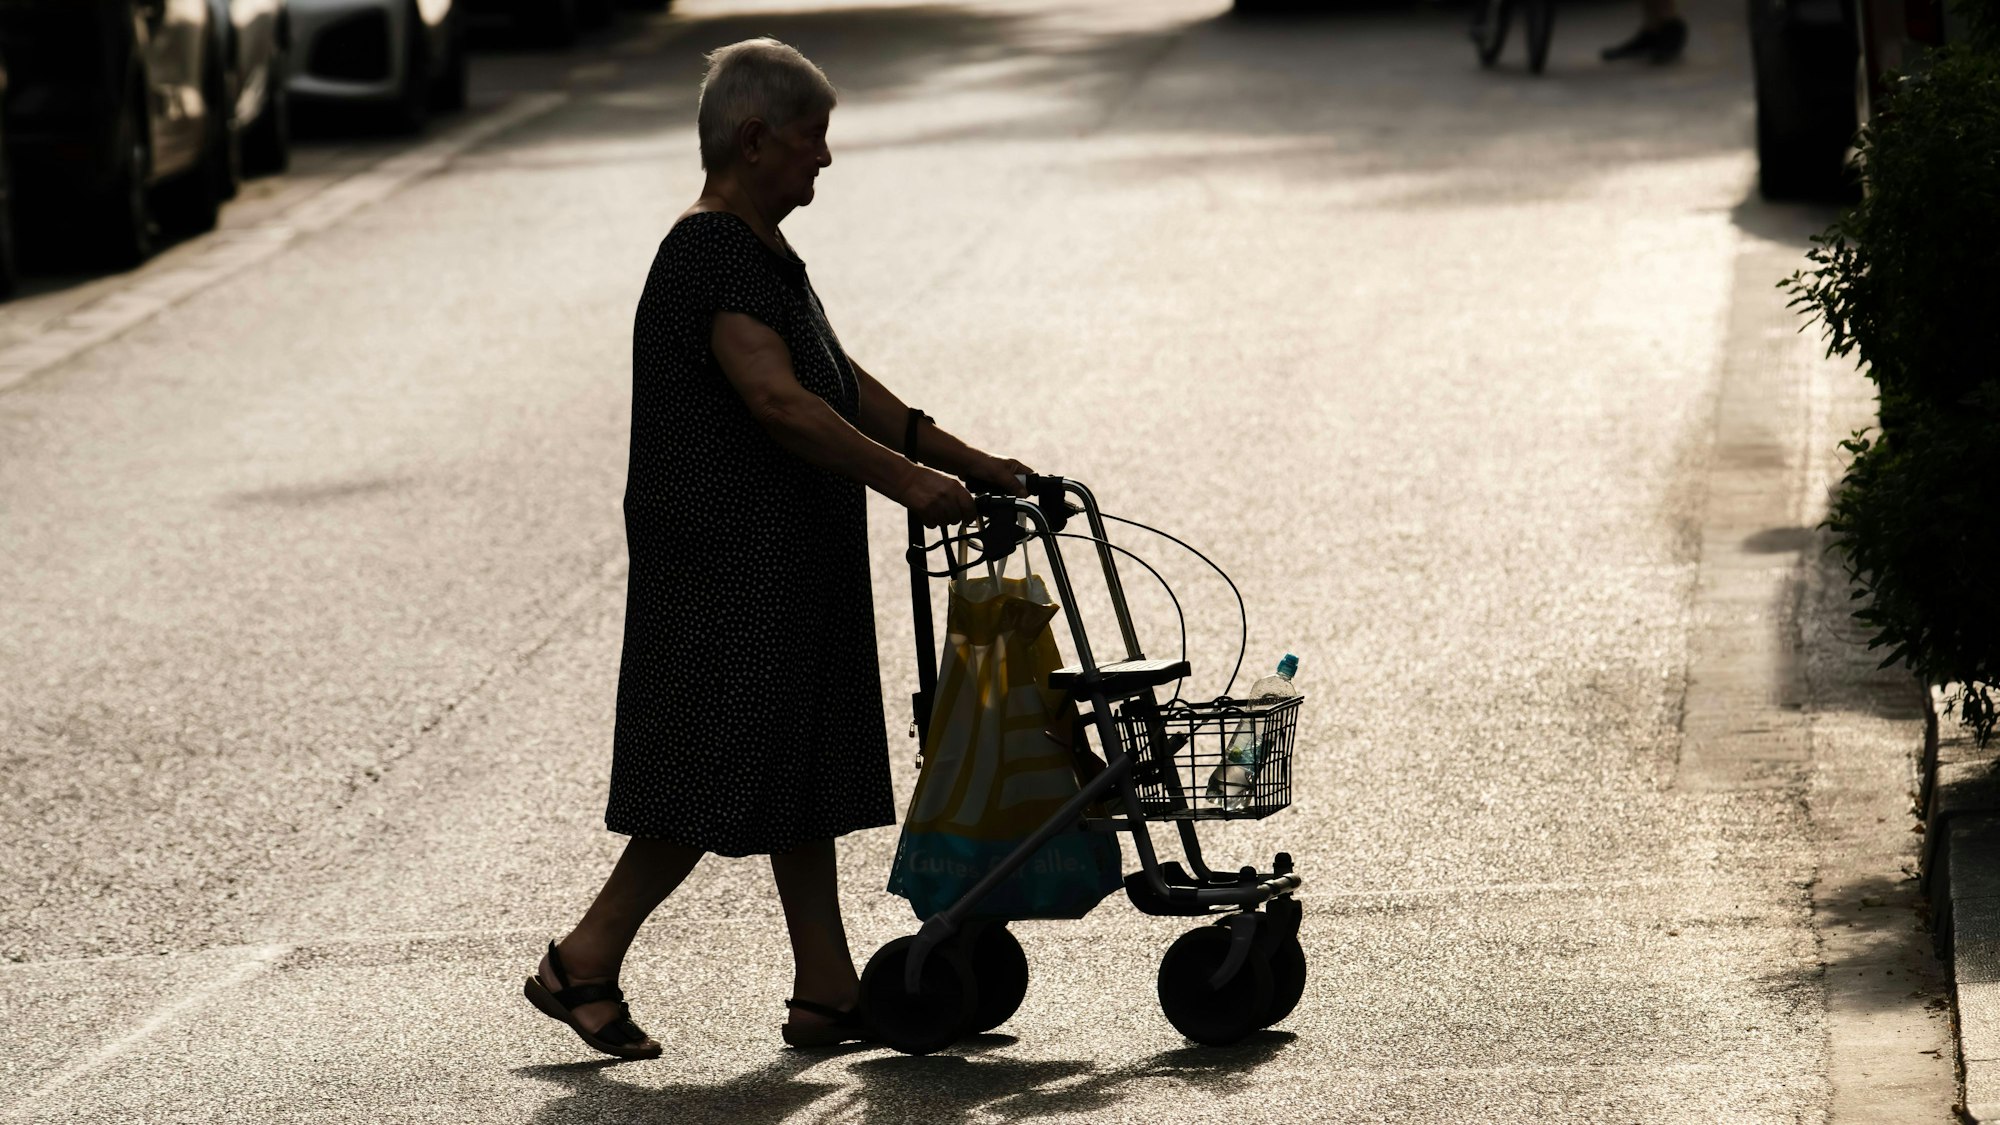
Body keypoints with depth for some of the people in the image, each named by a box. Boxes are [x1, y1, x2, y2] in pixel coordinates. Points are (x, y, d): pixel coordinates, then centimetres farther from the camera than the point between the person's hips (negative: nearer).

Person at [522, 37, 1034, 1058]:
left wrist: (959, 459, 16)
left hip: (785, 571, 11)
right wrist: (905, 479, -26)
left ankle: (827, 994, 12)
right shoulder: (713, 256, -17)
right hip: (727, 565, -11)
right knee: (716, 783, -8)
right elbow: (780, 401, -26)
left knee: (802, 779, 10)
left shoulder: (761, 256, 16)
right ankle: (582, 965, 1)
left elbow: (841, 382, 20)